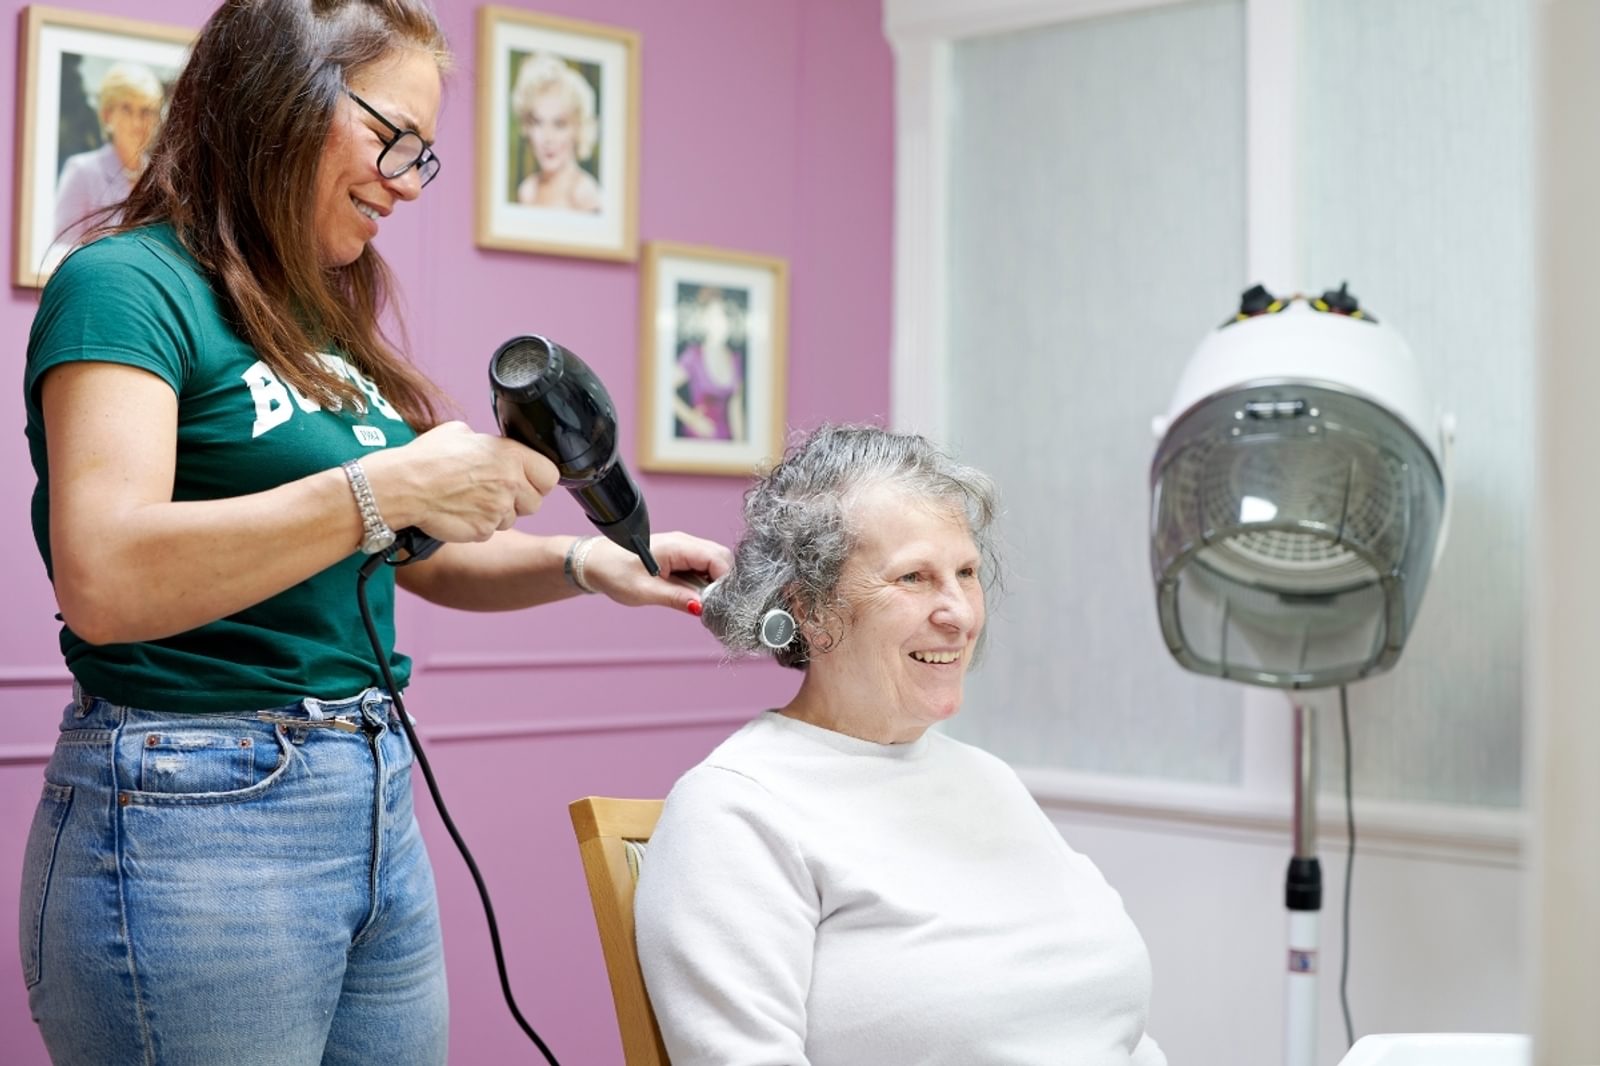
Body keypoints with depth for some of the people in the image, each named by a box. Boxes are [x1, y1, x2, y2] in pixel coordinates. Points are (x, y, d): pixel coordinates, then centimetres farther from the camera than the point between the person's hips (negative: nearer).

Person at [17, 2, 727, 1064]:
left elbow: (428, 558, 22)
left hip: (375, 806, 8)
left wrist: (585, 564, 4)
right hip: (193, 816, -8)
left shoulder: (325, 319, 15)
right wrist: (385, 486, -26)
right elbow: (103, 581, -24)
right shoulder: (128, 284, -9)